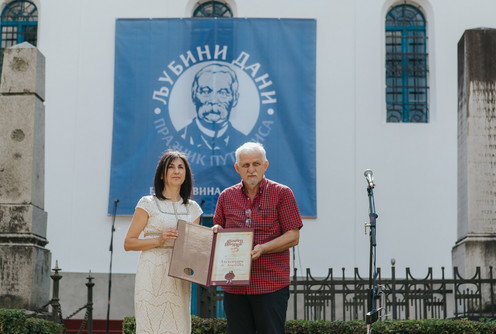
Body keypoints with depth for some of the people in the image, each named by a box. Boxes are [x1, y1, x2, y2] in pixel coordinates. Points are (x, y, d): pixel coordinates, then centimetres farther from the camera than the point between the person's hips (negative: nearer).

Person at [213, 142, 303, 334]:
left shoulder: (282, 194, 1)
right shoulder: (226, 197, 13)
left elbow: (293, 237, -3)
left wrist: (262, 249, -17)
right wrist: (217, 232, -4)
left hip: (271, 285, -3)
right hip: (234, 287, 4)